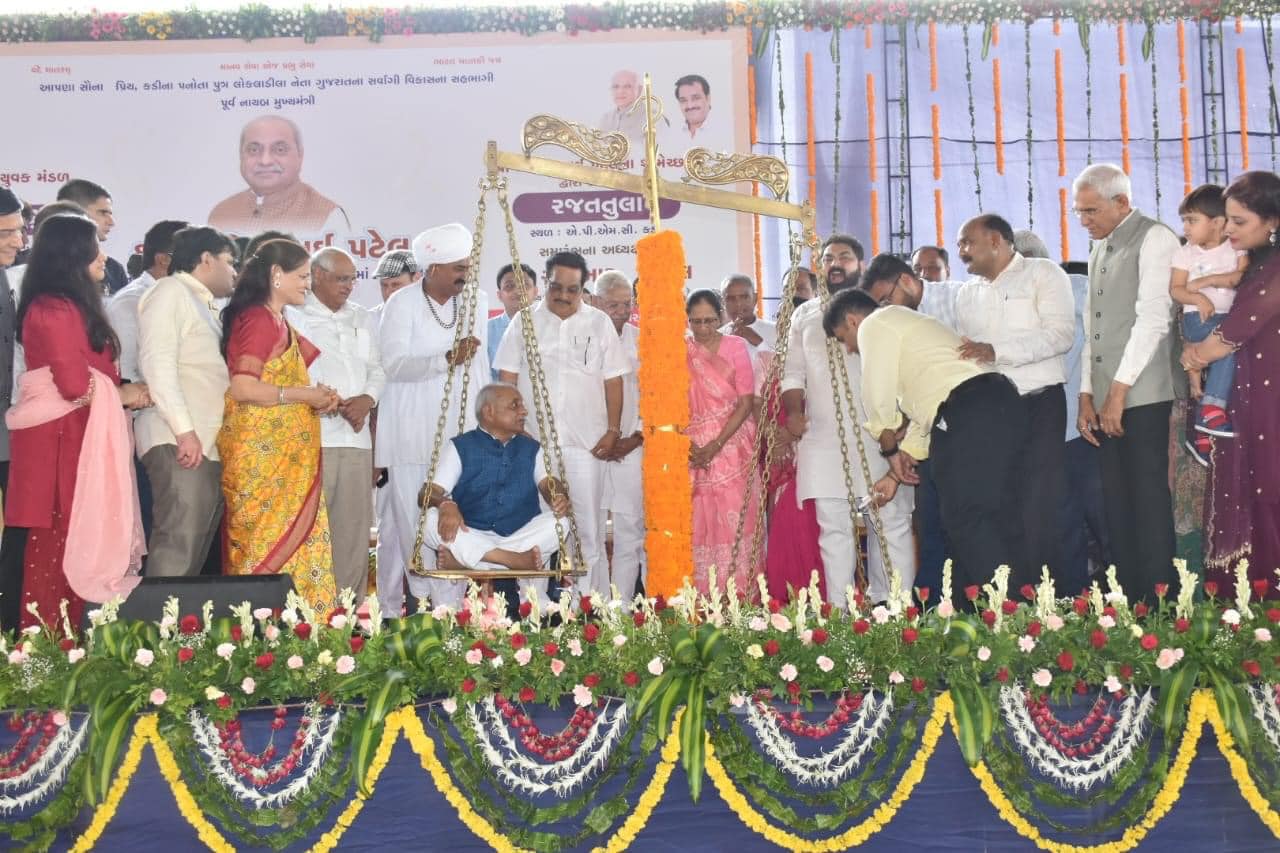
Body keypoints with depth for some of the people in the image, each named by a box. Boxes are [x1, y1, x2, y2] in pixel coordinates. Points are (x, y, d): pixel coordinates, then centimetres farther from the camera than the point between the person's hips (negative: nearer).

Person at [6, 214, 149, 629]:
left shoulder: (73, 306, 18)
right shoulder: (55, 309, -13)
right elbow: (75, 383, -19)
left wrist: (124, 392, 0)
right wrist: (122, 395, -4)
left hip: (75, 437, 9)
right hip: (60, 440, -9)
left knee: (72, 546, 8)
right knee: (59, 547, -6)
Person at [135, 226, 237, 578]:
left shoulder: (205, 307, 28)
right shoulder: (171, 291, 2)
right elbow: (156, 362, -11)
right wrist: (184, 429, -18)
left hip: (210, 446, 9)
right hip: (180, 444, -9)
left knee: (195, 555, 3)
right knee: (176, 551, -17)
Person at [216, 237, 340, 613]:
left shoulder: (277, 322, 17)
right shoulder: (258, 319, -12)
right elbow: (243, 388, -21)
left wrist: (315, 395, 3)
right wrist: (305, 395, -13)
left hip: (285, 454, 9)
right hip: (264, 455, -9)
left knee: (297, 541, 6)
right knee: (272, 546, -7)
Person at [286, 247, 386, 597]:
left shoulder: (362, 319, 22)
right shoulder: (293, 315, 2)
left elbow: (377, 371, 21)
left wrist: (366, 400, 0)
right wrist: (331, 402, -13)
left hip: (356, 437, 6)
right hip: (312, 435, -6)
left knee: (355, 527, 5)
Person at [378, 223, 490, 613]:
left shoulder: (476, 301, 10)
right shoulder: (402, 304, -5)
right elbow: (394, 364, -14)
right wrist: (447, 359, -25)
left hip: (461, 430, 4)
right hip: (412, 434, -4)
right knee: (411, 518, -3)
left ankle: (451, 603, 2)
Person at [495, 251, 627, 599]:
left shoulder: (599, 323, 7)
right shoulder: (525, 321, 6)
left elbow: (613, 381, 8)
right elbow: (508, 378, 6)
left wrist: (613, 430, 0)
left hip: (586, 442, 0)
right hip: (532, 440, 0)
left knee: (589, 528, 1)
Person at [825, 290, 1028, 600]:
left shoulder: (874, 324, 7)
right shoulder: (908, 324, 35)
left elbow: (880, 400, -1)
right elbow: (922, 416, 33)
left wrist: (891, 451, 15)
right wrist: (895, 475, 32)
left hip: (972, 414, -10)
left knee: (969, 522, -12)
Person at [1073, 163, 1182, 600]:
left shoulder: (1154, 239, -4)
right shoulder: (1100, 250, 21)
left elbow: (1153, 318, -14)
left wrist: (1119, 391, -15)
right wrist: (1087, 395, 10)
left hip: (1144, 399, -7)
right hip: (1109, 401, 7)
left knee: (1149, 506, -8)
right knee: (1117, 510, 5)